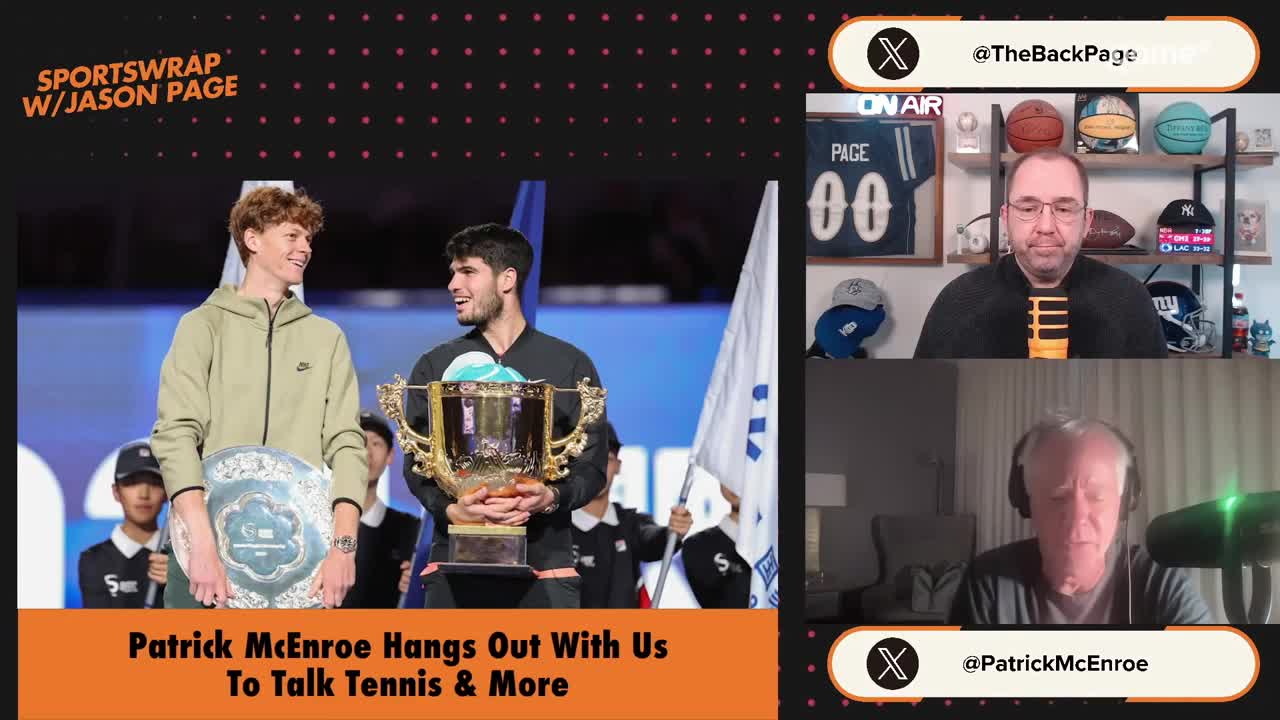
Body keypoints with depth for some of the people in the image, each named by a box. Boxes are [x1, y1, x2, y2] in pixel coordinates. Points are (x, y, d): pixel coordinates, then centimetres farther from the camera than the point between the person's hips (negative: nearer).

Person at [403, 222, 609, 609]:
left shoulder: (571, 365, 10)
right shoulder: (434, 366, 14)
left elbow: (592, 464, 6)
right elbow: (416, 463, 7)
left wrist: (553, 497, -16)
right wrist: (452, 509, -14)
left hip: (544, 565, -1)